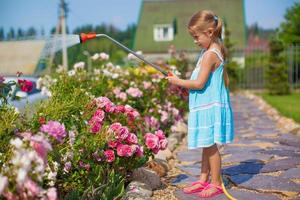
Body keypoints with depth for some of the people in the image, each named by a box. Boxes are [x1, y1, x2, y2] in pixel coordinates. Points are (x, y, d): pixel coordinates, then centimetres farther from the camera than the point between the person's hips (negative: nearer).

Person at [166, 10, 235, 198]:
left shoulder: (209, 55, -18)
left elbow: (199, 84, -22)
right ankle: (204, 180, 24)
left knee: (210, 146, -1)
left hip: (209, 108, -10)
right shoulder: (217, 52, 13)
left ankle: (216, 183, 9)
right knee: (208, 146, 15)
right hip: (211, 106, 10)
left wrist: (178, 81, -10)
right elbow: (226, 80, 18)